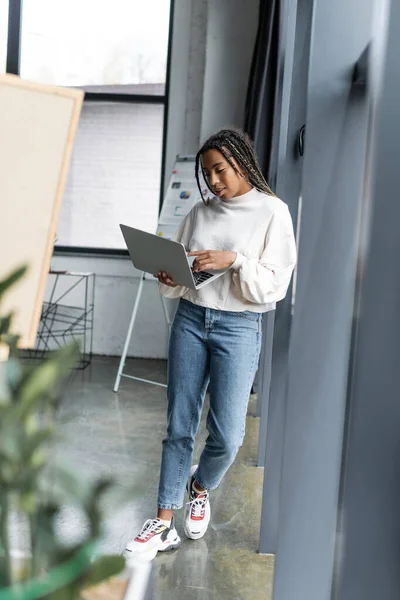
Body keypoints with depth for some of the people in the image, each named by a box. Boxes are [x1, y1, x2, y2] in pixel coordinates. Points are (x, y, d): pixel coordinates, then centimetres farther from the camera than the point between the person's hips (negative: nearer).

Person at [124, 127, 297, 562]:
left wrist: (234, 260, -21)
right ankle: (164, 524, 17)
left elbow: (275, 285, -8)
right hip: (190, 319, 4)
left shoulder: (272, 212, -3)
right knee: (179, 426, 6)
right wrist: (169, 278, -9)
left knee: (227, 435, -3)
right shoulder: (200, 212, 9)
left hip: (238, 329, -3)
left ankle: (200, 487, 31)